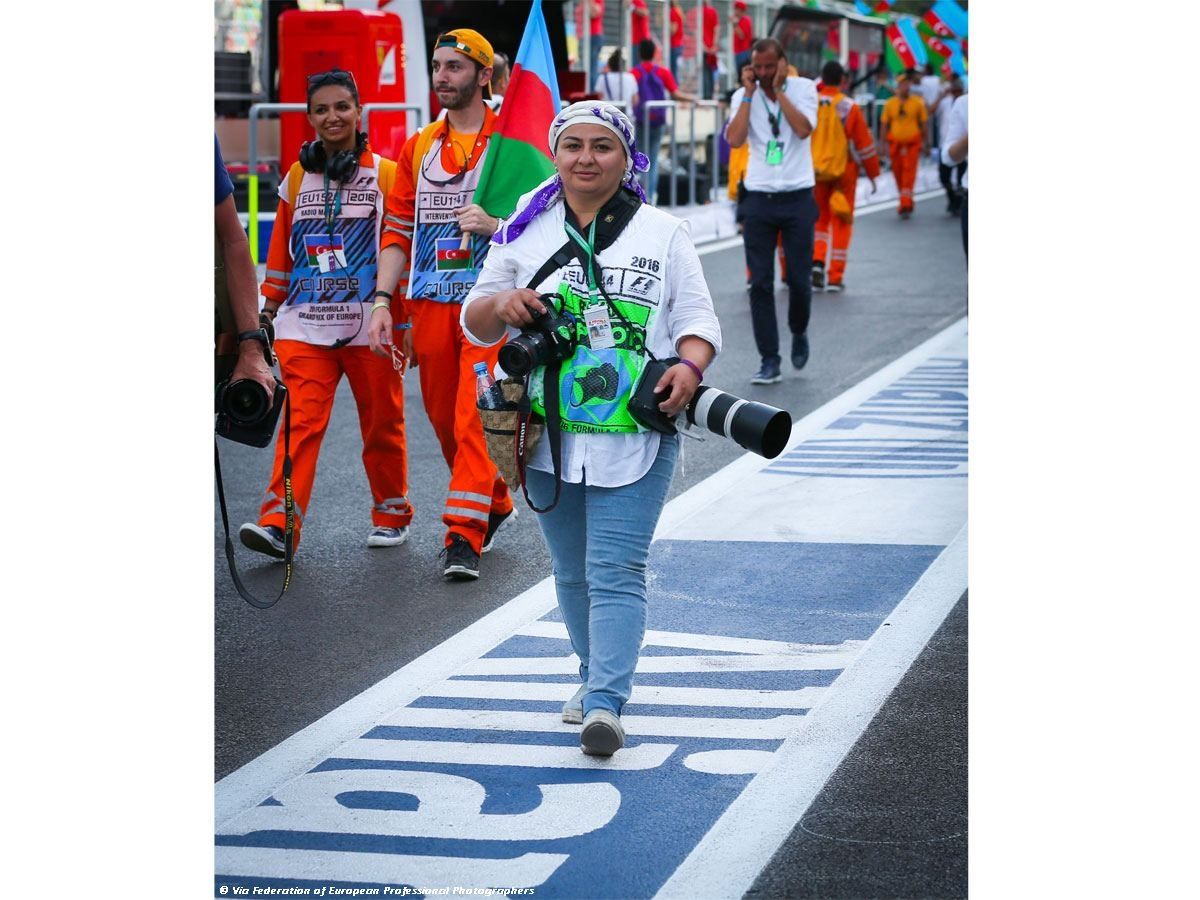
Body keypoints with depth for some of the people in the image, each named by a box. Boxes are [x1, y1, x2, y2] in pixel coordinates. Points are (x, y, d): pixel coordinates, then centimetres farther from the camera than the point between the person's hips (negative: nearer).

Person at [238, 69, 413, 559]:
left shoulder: (387, 174, 2)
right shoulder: (297, 177, 11)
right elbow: (280, 249, 16)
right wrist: (269, 311, 14)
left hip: (369, 325, -2)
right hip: (305, 324, 2)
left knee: (381, 423, 8)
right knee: (301, 421, -10)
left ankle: (392, 513, 24)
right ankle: (278, 521, -15)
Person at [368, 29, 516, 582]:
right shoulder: (418, 147, 13)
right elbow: (398, 230, 13)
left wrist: (495, 223, -20)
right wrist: (383, 301, 4)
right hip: (429, 303, 5)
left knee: (475, 418, -13)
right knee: (443, 420, 11)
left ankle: (464, 536, -12)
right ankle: (495, 506, 32)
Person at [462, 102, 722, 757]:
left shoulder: (663, 234, 5)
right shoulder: (524, 231, 9)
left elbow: (697, 319, 4)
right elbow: (475, 322, 12)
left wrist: (689, 366, -18)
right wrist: (502, 303, -12)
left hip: (636, 435, -3)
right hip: (549, 434, 3)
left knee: (617, 571, -10)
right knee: (572, 571, 13)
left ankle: (606, 702, -13)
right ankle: (596, 677, 30)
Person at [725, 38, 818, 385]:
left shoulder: (803, 88, 0)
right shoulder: (743, 96, 4)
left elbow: (803, 129, -17)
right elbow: (734, 139, -12)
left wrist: (778, 90, -14)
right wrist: (749, 93, -10)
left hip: (797, 197, -1)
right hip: (759, 198, 1)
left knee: (799, 279, 1)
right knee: (760, 282, -2)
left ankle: (799, 332, 31)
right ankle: (769, 361, 2)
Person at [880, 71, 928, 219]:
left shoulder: (917, 102, 0)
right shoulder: (890, 104, 3)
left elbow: (924, 123, 6)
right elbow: (885, 125, 8)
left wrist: (925, 142, 5)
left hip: (912, 144, -2)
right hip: (895, 144, 2)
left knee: (909, 173, -11)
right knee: (898, 175, 9)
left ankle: (905, 205, -14)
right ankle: (906, 202, 26)